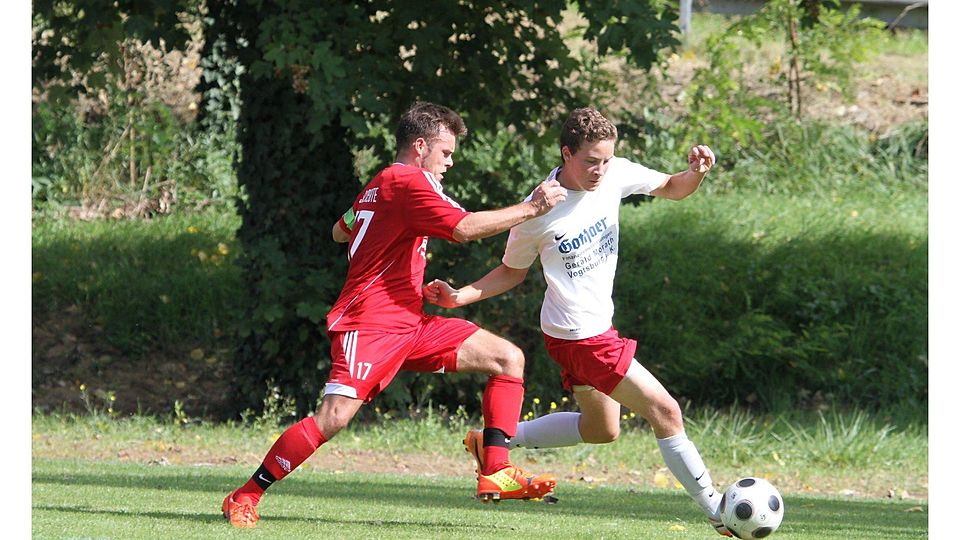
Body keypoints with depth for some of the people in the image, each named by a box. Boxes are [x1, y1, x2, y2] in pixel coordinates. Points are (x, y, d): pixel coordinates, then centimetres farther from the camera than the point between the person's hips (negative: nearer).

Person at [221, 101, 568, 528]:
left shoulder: (379, 186, 20)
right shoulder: (407, 182, -11)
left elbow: (340, 231, 37)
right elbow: (465, 228, -22)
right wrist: (531, 208, -16)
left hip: (408, 325, 11)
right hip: (369, 327, -11)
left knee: (508, 358, 2)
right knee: (334, 417, -22)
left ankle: (496, 473, -5)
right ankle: (244, 498, -9)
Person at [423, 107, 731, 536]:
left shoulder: (615, 175, -5)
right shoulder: (538, 213, -18)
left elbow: (673, 190, 8)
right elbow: (513, 272, 0)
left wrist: (695, 172, -14)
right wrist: (461, 296, -11)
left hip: (598, 324, 8)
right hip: (579, 336, -8)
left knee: (601, 429, 24)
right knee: (665, 411, -12)